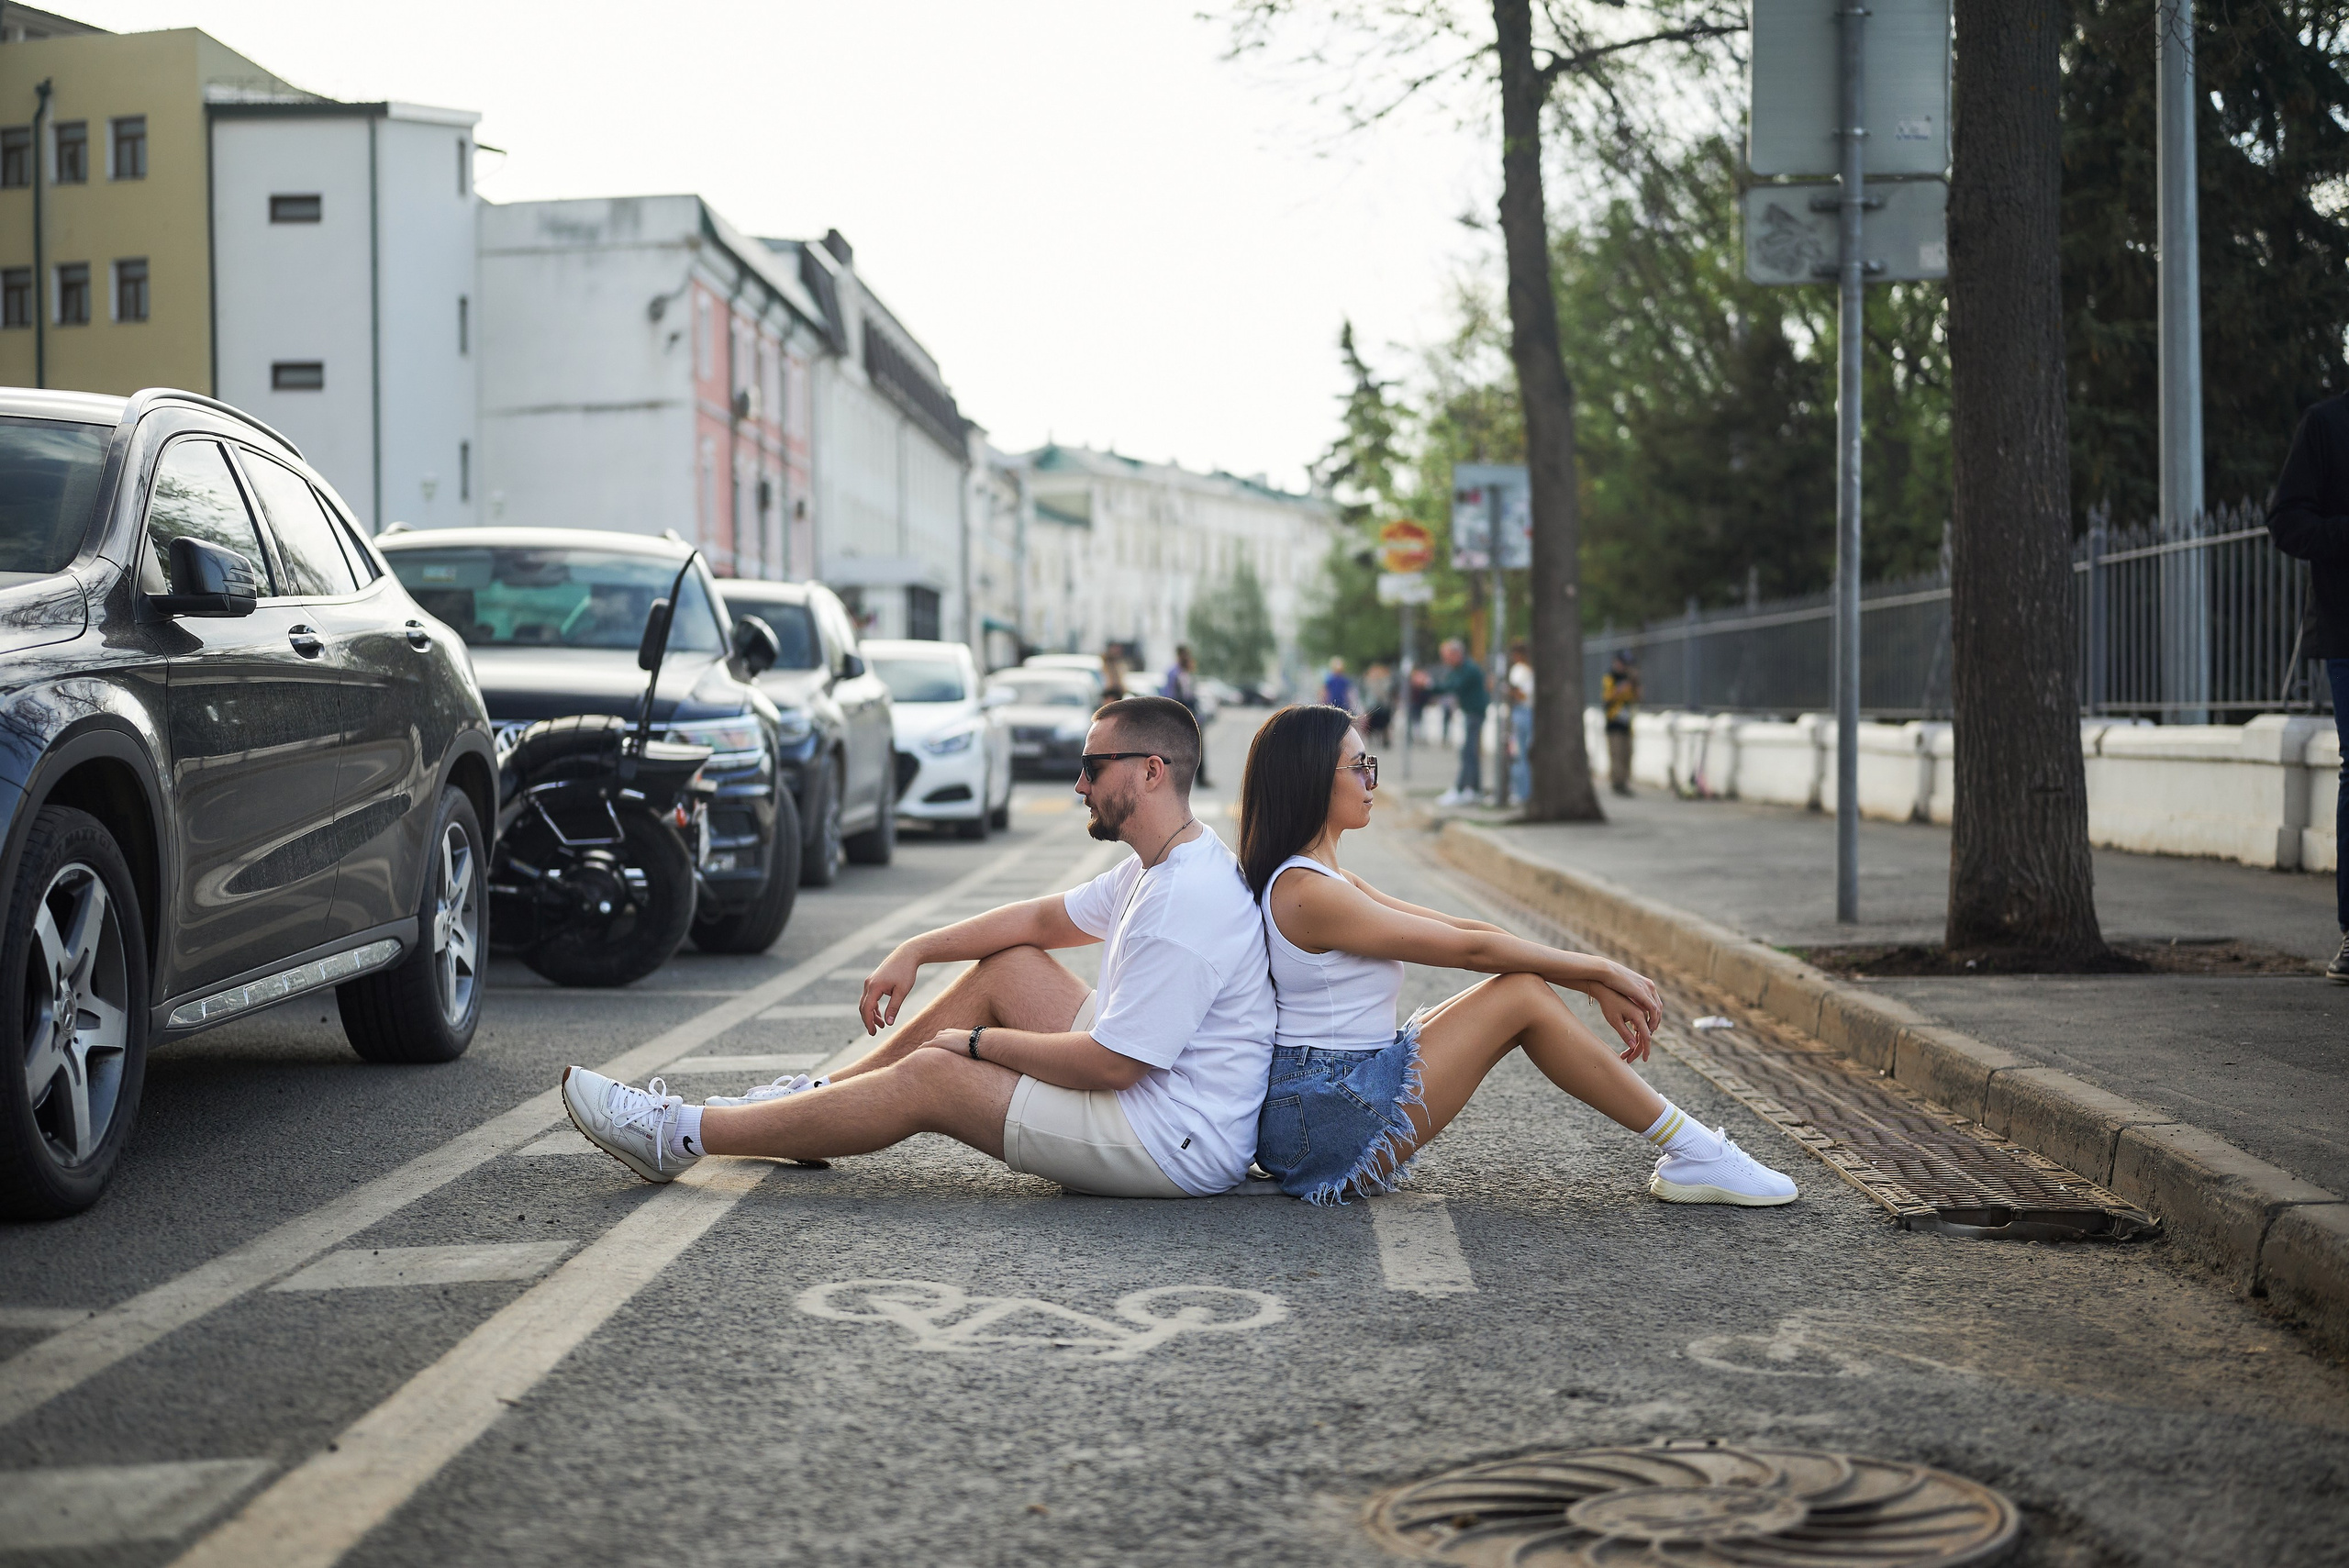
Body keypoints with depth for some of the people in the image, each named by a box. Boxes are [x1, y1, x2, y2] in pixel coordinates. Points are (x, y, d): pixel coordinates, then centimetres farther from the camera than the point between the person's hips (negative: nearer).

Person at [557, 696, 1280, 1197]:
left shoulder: (1183, 908, -24)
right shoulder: (1157, 868, 10)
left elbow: (1110, 1064, -25)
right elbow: (1046, 920, 21)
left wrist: (980, 1042, -10)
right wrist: (915, 951, 12)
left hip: (1177, 1147, -10)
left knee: (930, 1077, -9)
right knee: (1006, 968, 11)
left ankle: (679, 1138, -1)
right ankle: (813, 1101, 18)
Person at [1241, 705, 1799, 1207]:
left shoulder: (1322, 880, 15)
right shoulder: (1307, 894, -17)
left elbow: (1459, 930, 10)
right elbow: (1469, 947, -13)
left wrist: (1596, 985, 6)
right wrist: (1603, 971, -4)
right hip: (1323, 1125, -10)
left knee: (1520, 982, 5)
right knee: (1523, 994, -10)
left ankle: (1686, 1151, 3)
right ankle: (1692, 1153, -3)